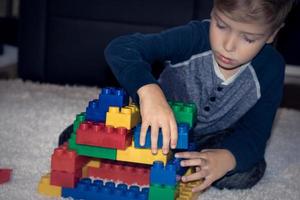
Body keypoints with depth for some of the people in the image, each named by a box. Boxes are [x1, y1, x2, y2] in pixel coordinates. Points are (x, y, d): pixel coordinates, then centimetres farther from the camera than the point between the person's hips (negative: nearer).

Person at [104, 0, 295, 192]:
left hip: (216, 137, 2)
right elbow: (121, 48, -40)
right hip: (166, 127, -1)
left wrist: (226, 158, -44)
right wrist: (148, 90, -61)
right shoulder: (192, 38, -31)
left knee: (250, 171, -26)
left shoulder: (270, 68, -23)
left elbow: (255, 132, -21)